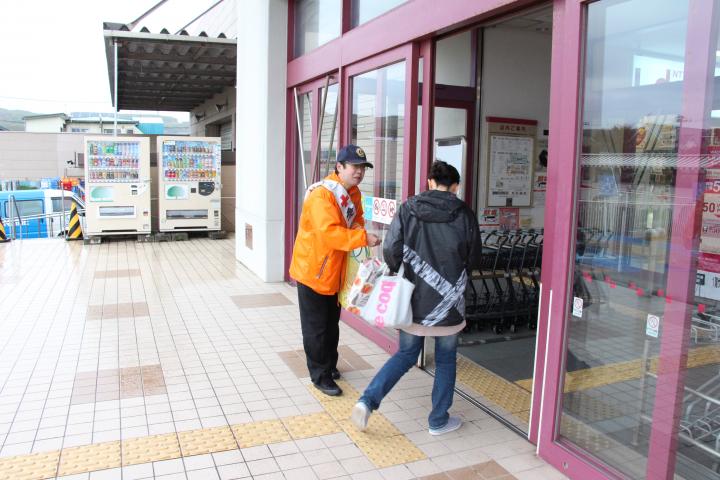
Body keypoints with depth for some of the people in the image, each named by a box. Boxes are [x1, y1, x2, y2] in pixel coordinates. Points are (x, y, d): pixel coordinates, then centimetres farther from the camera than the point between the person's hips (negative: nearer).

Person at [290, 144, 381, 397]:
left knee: (332, 323, 21)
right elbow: (329, 232, -35)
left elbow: (356, 221, 12)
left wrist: (362, 236, -10)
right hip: (312, 269, -8)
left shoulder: (353, 193, 5)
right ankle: (320, 376, 16)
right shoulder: (322, 194, -24)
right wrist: (363, 238, -37)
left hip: (335, 270, 9)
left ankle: (330, 365, 38)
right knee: (316, 327, 4)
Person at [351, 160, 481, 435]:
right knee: (446, 359, 16)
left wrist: (400, 274, 10)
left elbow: (391, 251, -9)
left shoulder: (407, 209, -4)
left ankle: (368, 400, 6)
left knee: (406, 354, 18)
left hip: (413, 299, 2)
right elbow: (473, 260, 3)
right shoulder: (464, 215, -6)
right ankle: (438, 420, 27)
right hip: (448, 300, -2)